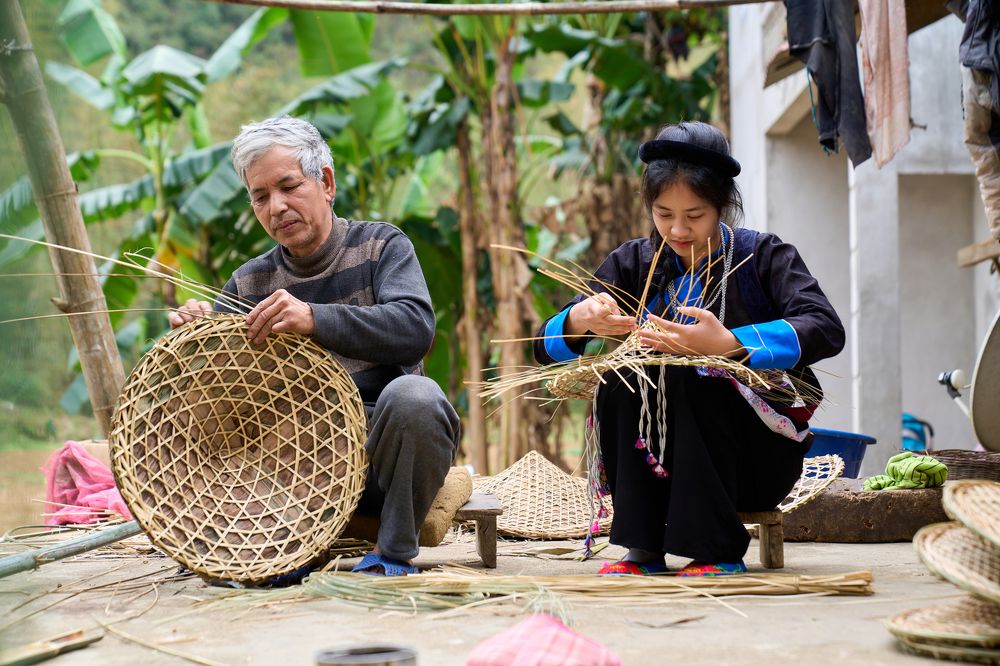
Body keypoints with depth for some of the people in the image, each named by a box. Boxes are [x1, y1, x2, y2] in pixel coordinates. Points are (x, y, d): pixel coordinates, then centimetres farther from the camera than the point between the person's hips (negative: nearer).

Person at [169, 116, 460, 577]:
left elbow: (416, 329, -18)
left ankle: (394, 552, -14)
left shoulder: (381, 245, 2)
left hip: (383, 447, -3)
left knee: (413, 395, -35)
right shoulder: (249, 283, 13)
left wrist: (314, 319, -32)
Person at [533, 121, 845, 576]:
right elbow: (547, 347, -2)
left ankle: (719, 551, -22)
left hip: (761, 460, -3)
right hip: (661, 463, 3)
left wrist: (729, 343, -38)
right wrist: (579, 320, -27)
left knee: (690, 377, -29)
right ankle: (643, 548, -18)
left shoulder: (763, 256, -5)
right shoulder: (633, 264, 5)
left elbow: (826, 330, -23)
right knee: (618, 380, -23)